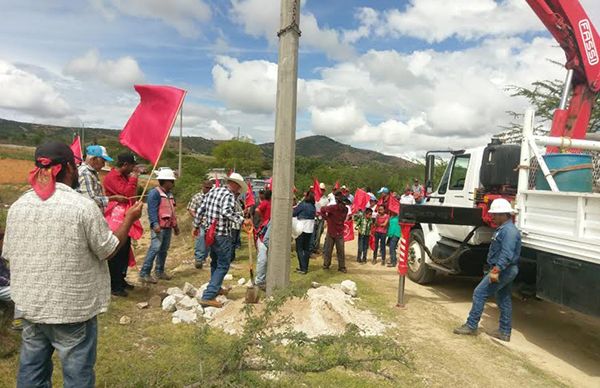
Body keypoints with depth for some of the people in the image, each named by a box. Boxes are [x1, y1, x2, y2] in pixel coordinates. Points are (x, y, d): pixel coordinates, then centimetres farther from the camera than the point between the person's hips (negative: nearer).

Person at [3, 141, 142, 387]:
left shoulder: (17, 206, -1)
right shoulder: (83, 206, -18)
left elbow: (9, 255, 7)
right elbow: (109, 250, -10)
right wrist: (129, 220, 2)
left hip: (29, 304, 6)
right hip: (72, 307, -5)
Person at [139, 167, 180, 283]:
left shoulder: (169, 194, 17)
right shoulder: (155, 193, -11)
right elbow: (152, 210, -20)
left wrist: (175, 225, 25)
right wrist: (155, 224, -32)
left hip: (168, 227, 9)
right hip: (159, 227, -9)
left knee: (164, 250, 13)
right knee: (155, 249, -14)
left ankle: (159, 271, 24)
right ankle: (144, 274, -9)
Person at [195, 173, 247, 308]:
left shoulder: (212, 191, 10)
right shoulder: (229, 195, -14)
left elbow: (200, 211, 14)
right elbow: (226, 211, -33)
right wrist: (243, 220, -35)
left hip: (209, 233, 9)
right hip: (222, 235, -8)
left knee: (215, 262, 25)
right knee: (223, 266, 0)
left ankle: (216, 288, 41)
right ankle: (208, 296, -6)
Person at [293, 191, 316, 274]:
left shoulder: (303, 204, -13)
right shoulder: (313, 206, 6)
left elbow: (294, 213, -8)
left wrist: (294, 209, 14)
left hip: (301, 229, -6)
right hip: (310, 229, 6)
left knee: (299, 249, 1)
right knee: (306, 248, 14)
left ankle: (303, 268, -3)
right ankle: (305, 267, 19)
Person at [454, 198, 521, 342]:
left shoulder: (509, 230, -20)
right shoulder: (503, 229, 14)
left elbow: (506, 255, -29)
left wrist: (496, 270, -33)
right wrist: (495, 269, 21)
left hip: (503, 270, -11)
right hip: (504, 270, 11)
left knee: (479, 293, -6)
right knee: (504, 300, 14)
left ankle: (471, 326, 2)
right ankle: (504, 332, 22)